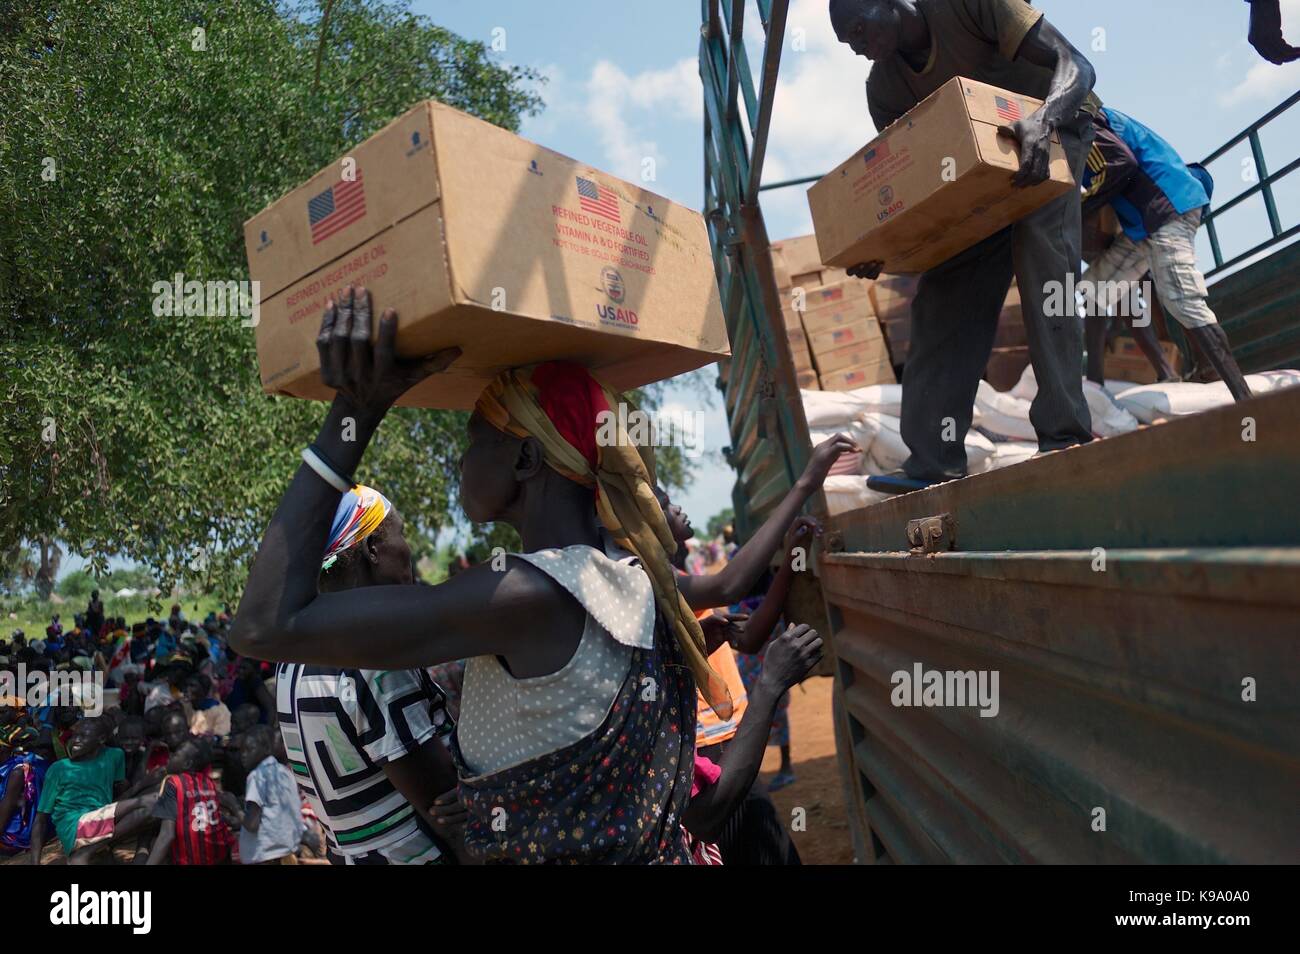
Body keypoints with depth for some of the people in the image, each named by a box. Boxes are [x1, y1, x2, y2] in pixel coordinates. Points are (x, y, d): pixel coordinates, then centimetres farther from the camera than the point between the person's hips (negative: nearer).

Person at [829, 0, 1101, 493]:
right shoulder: (883, 88, -8)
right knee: (942, 296, -8)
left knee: (1040, 253, -28)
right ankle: (933, 459, -11)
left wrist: (1043, 120, -51)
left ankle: (1066, 436, -27)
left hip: (1053, 125, -5)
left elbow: (1075, 65, -29)